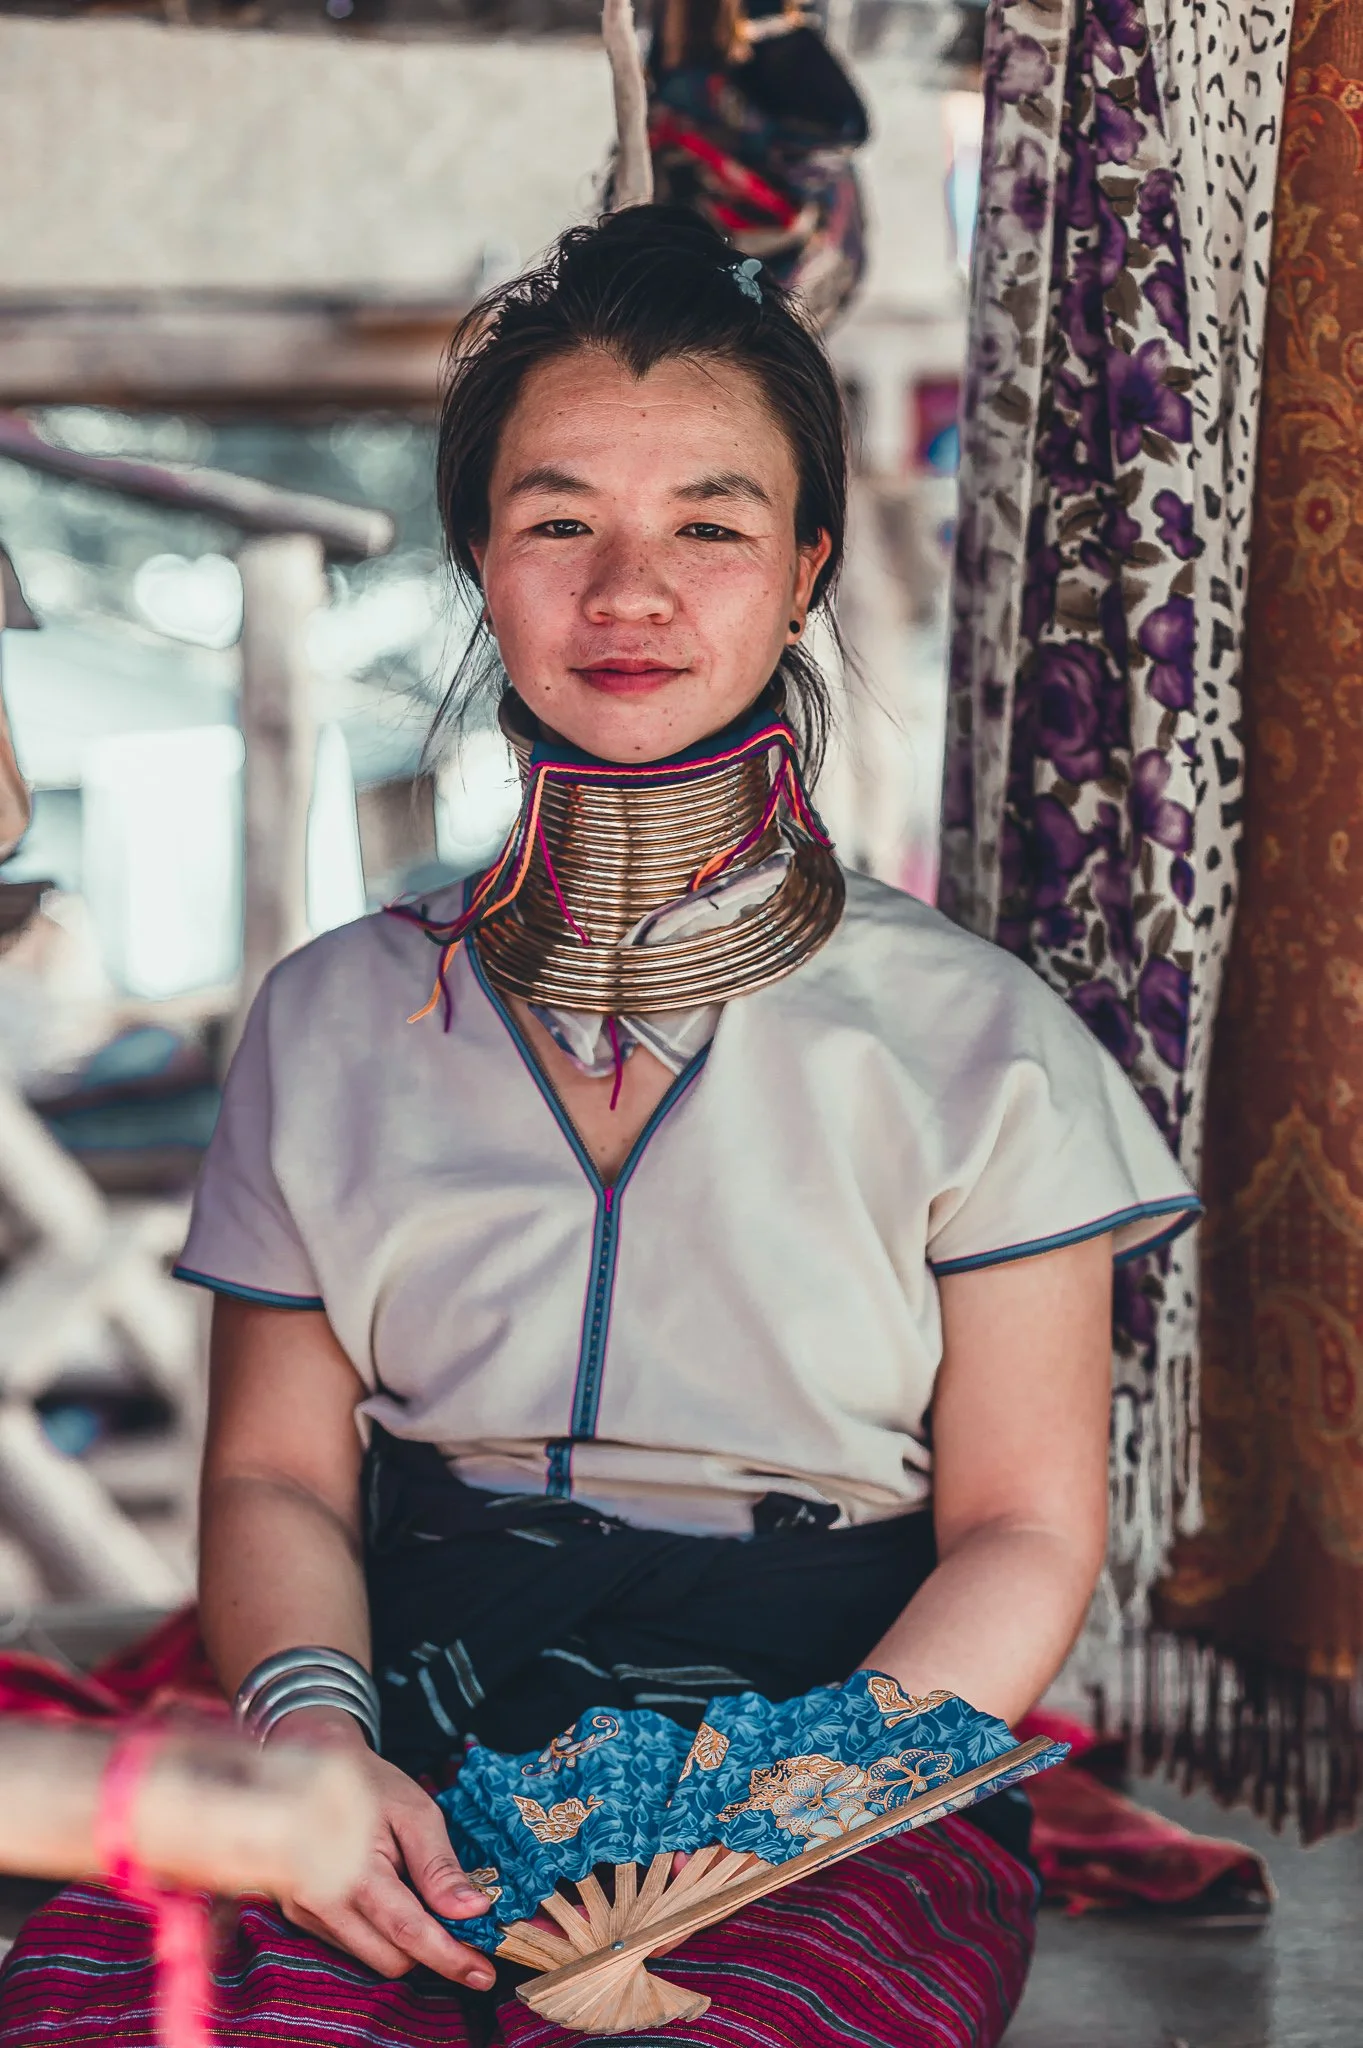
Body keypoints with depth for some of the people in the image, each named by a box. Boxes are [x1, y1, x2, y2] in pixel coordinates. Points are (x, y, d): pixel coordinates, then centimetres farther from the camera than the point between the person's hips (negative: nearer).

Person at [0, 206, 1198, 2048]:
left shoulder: (976, 1044, 4)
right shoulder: (334, 1025, 12)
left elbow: (1024, 1528, 3)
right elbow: (277, 1470, 11)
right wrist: (310, 1720, -12)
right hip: (409, 1747, 2)